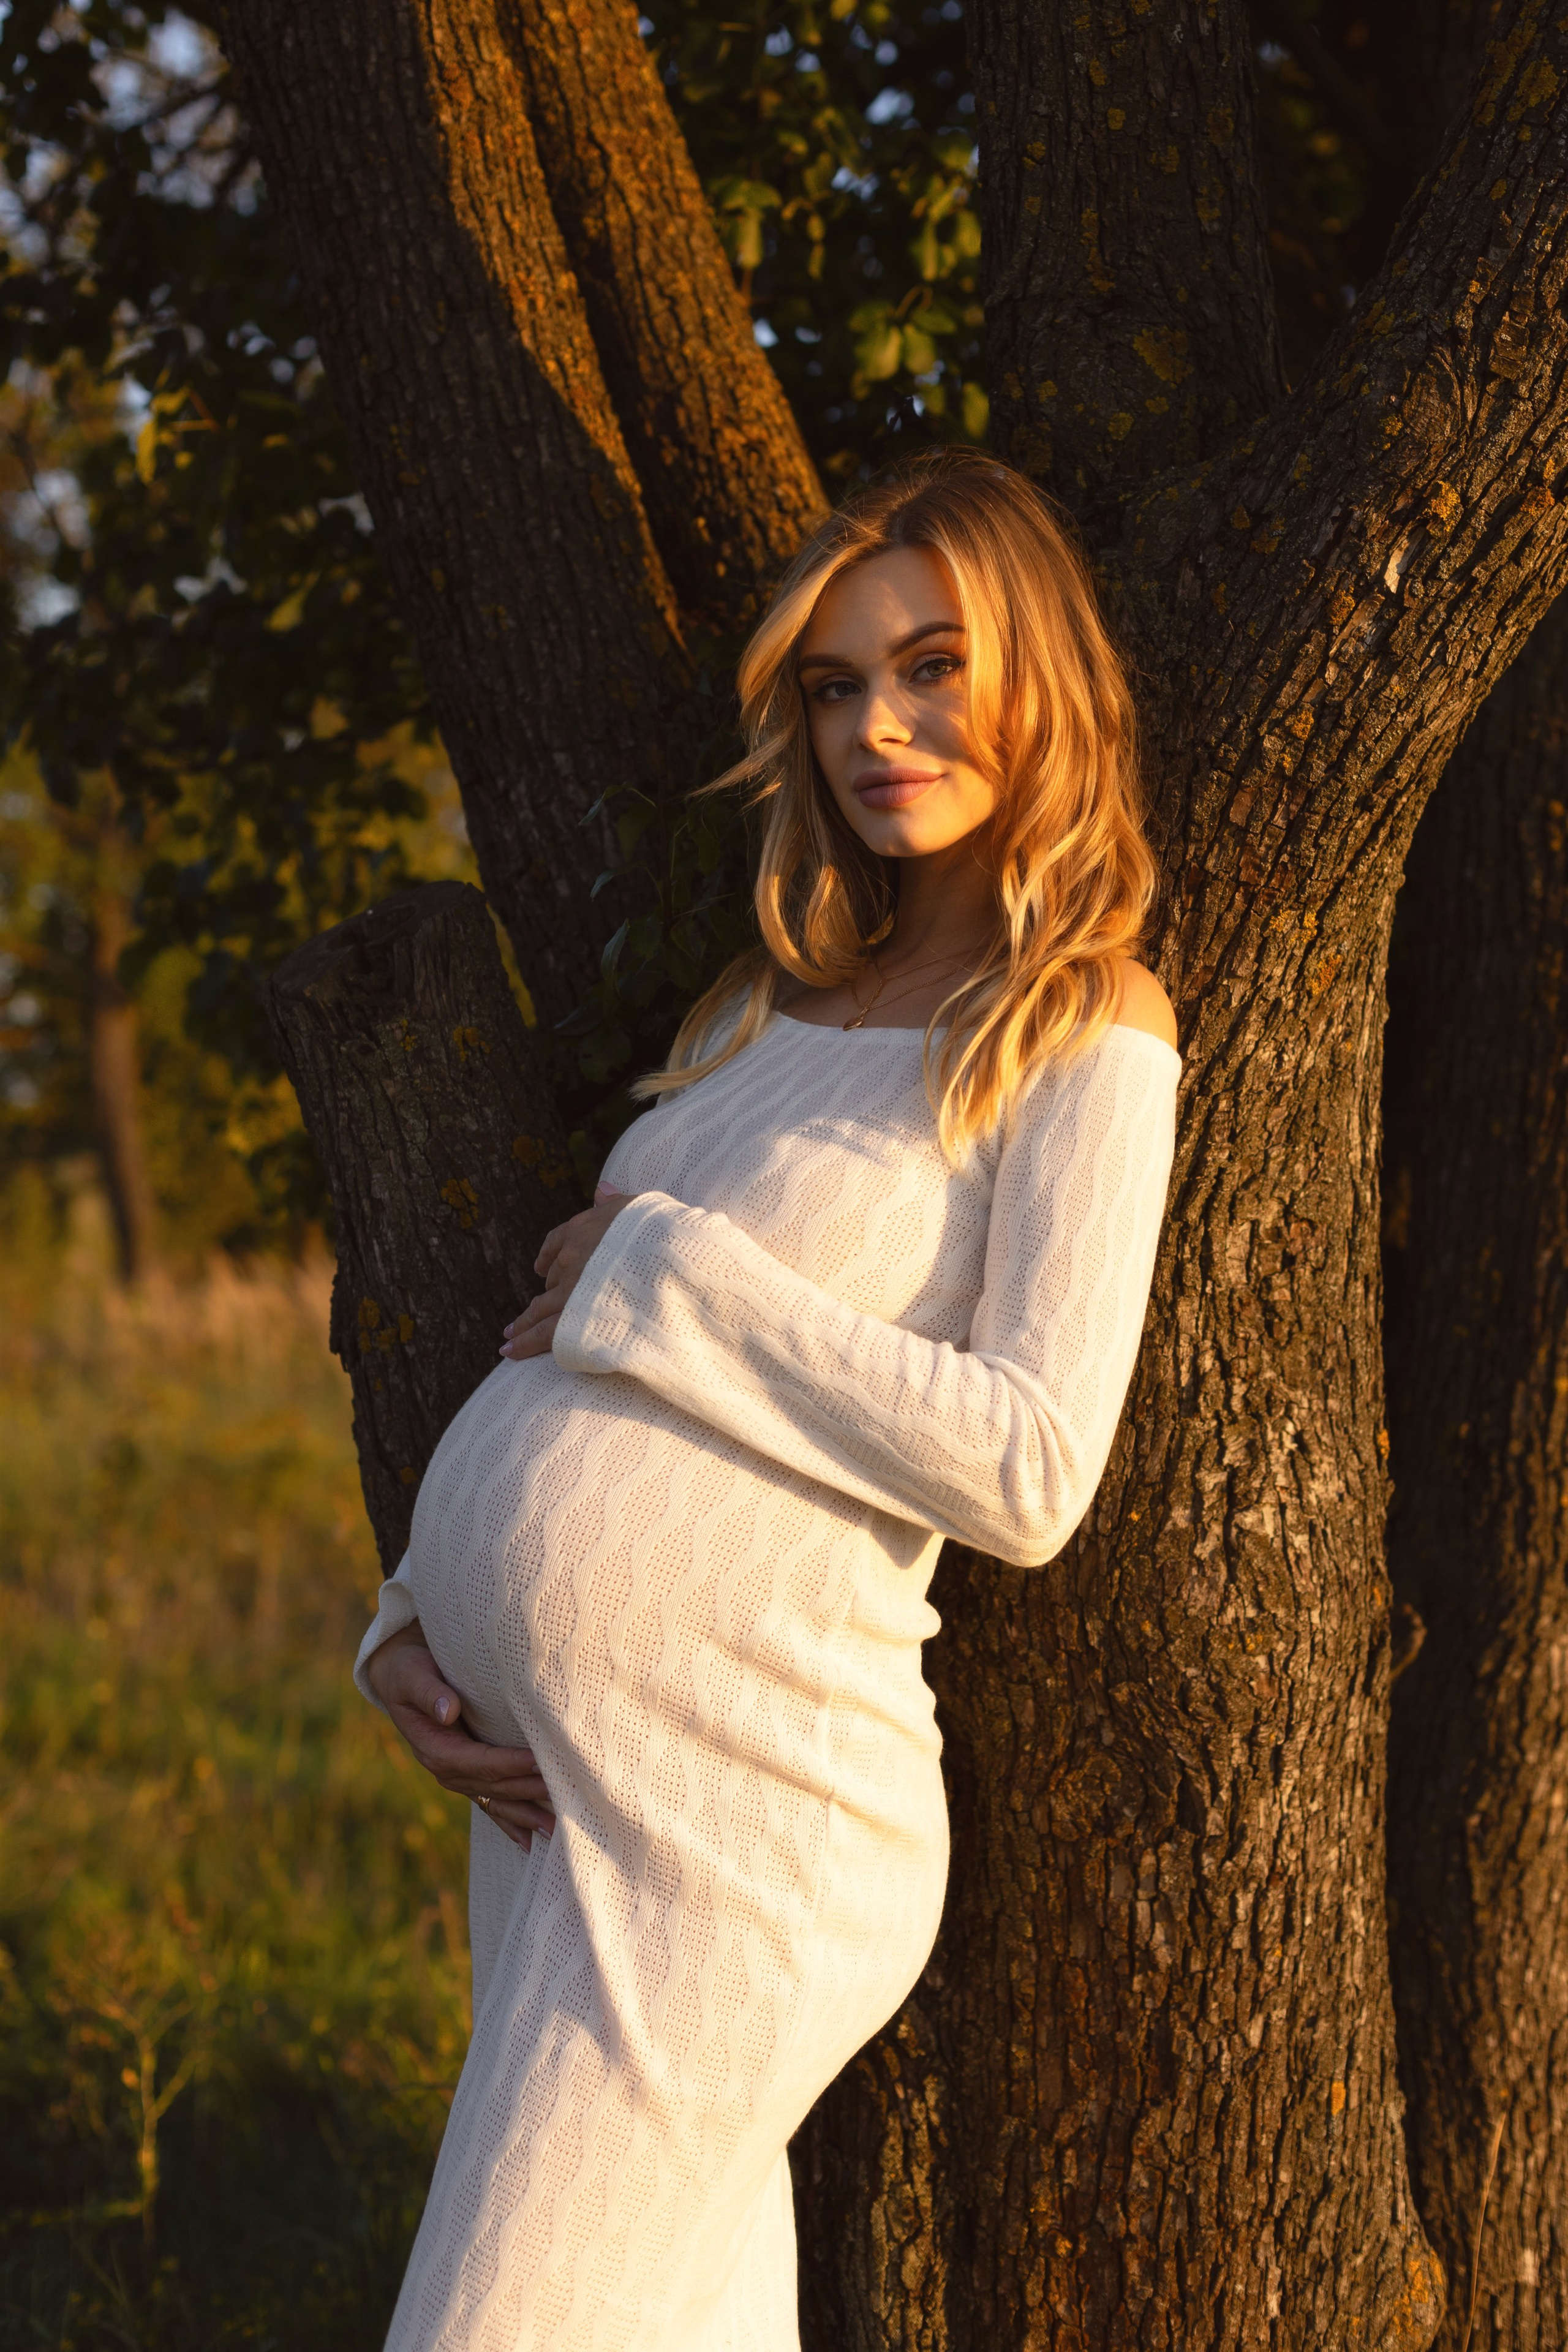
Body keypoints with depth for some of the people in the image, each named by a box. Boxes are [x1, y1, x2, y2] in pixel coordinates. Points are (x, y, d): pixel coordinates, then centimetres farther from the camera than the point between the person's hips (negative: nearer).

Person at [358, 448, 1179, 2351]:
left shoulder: (1084, 1046, -5)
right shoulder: (776, 1005, 18)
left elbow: (1028, 1471, -17)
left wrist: (656, 1275, -11)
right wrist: (410, 1630, 6)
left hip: (729, 1797, -8)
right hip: (544, 1770, 8)